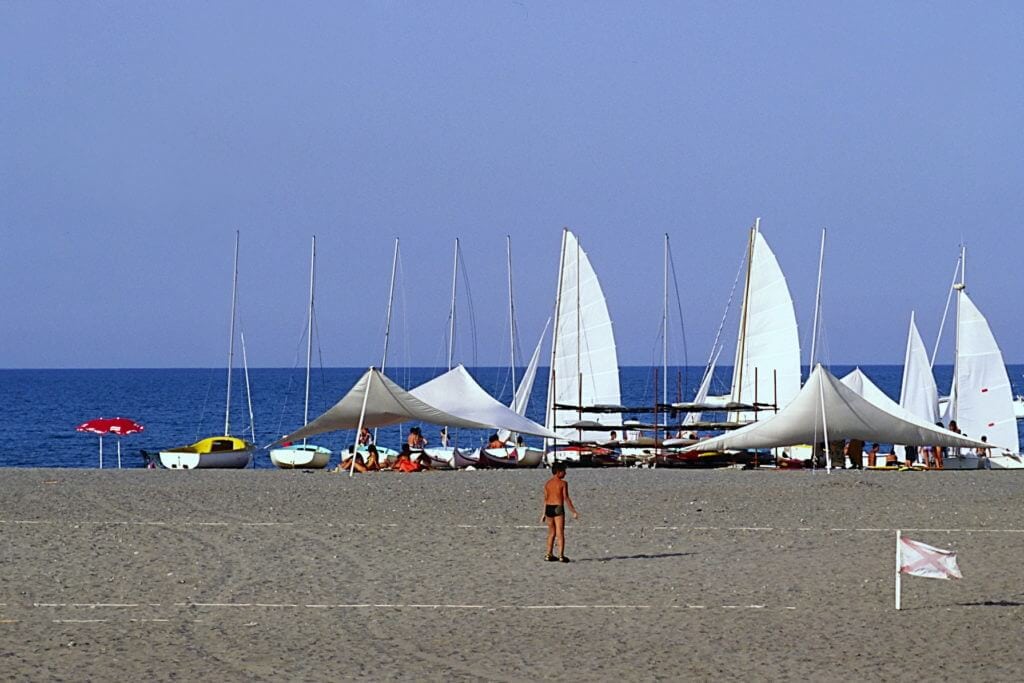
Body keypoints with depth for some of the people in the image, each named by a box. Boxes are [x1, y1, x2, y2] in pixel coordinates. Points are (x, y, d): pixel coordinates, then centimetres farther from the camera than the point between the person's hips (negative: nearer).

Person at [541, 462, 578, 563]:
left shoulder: (548, 483, 9)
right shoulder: (563, 483, -8)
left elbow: (545, 499, 11)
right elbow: (566, 498, -11)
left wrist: (544, 513, 17)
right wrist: (573, 511, -7)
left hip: (549, 508, 6)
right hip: (558, 508, -6)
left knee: (551, 533, 16)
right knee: (560, 533, -4)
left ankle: (549, 554, 16)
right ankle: (561, 555, -11)